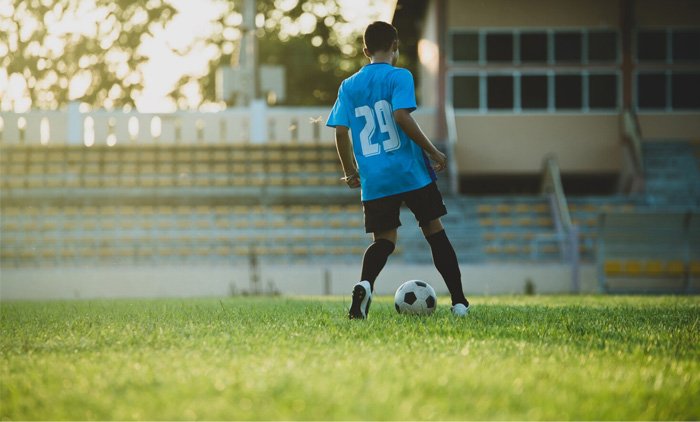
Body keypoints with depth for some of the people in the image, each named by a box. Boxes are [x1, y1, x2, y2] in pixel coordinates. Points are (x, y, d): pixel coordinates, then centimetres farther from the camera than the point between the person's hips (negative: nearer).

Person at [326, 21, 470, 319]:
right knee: (434, 231, 9)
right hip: (411, 172, -3)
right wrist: (433, 151, -10)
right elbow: (402, 116, -17)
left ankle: (364, 284, -23)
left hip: (374, 181, 3)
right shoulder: (399, 77, -4)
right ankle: (459, 302, 9)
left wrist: (350, 172, 16)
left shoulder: (348, 86, 9)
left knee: (384, 239, 9)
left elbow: (341, 132, 5)